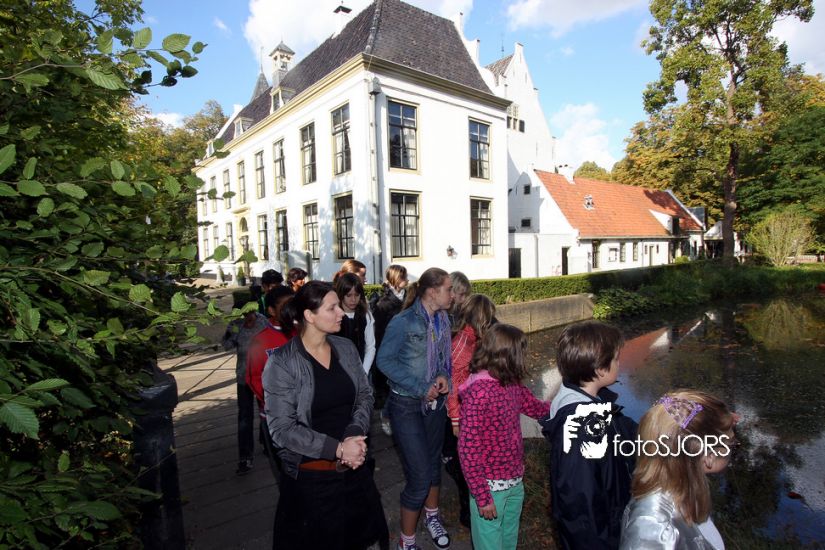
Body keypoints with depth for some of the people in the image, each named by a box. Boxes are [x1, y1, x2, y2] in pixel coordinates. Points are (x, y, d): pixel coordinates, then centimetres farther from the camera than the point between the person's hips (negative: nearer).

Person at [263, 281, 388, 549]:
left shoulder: (346, 348, -2)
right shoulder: (282, 363, -18)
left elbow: (365, 395, 2)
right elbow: (282, 429, -18)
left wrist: (355, 435, -15)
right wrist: (337, 448, -21)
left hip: (354, 468, 5)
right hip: (311, 476, -4)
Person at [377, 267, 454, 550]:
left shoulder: (443, 320, -1)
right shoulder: (403, 322, -22)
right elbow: (385, 360, -18)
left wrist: (443, 375, -9)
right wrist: (421, 388, -20)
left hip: (435, 401, 7)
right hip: (407, 405, -6)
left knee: (434, 461, 22)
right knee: (419, 476, -2)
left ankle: (432, 515, 49)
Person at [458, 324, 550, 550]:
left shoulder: (512, 384, -2)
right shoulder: (478, 392, -26)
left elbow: (535, 407, 16)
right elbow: (468, 449, -23)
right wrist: (482, 496, -18)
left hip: (515, 482, 7)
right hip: (490, 486, -7)